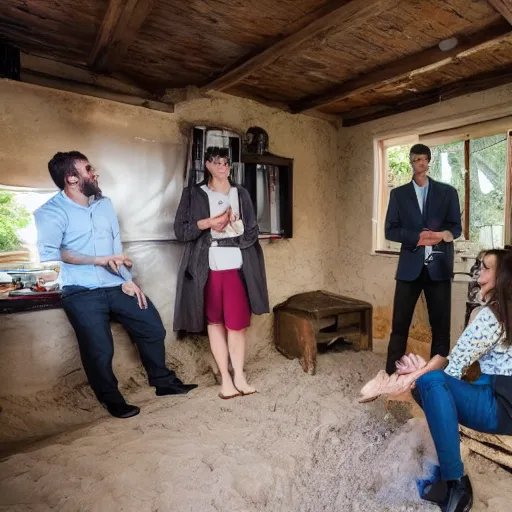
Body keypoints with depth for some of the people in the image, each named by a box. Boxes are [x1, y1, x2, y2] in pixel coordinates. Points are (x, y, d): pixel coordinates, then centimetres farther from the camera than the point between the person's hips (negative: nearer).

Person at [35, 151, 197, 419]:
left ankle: (163, 381, 28)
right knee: (99, 350, -2)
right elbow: (47, 254, -21)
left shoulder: (104, 203, 12)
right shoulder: (50, 212, -7)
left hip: (116, 286, 6)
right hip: (82, 293, -5)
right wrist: (98, 260, -23)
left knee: (153, 327, 7)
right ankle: (112, 400, 26)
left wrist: (127, 280, 4)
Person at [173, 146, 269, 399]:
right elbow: (180, 230, -1)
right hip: (209, 267, -1)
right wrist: (207, 222, -13)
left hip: (237, 265, 1)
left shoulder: (241, 193, 13)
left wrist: (236, 226, -10)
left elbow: (253, 232, 10)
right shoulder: (194, 194, 6)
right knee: (214, 321, 5)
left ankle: (239, 376, 14)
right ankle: (226, 378, 16)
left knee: (236, 322, -1)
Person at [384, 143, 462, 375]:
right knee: (400, 324, 1)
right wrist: (418, 237, -13)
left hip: (439, 266, 1)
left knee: (441, 325, 6)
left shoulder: (448, 192, 10)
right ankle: (391, 374, 12)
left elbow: (456, 227, 6)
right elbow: (390, 230, 2)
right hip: (410, 266, 0)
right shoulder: (398, 194, 9)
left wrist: (444, 234, -17)